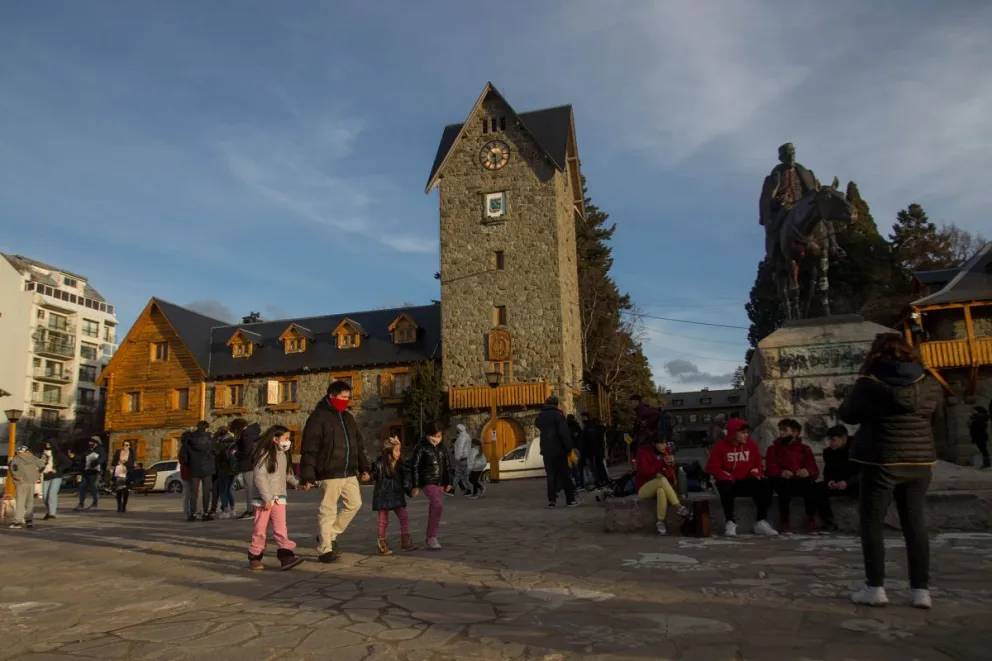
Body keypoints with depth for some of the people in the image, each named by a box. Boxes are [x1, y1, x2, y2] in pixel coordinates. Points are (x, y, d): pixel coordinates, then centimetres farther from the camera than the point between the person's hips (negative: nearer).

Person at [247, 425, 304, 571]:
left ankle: (286, 556, -11)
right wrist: (266, 498, -20)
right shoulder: (265, 454, -12)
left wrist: (298, 483, 7)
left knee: (281, 528, -4)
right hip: (264, 499, -6)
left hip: (279, 498, 6)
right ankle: (254, 558, 18)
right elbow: (259, 477, -17)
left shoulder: (283, 455, 12)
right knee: (260, 529, 4)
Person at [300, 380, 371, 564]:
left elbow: (358, 444, 22)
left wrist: (364, 467, 16)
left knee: (354, 503, 10)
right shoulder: (319, 417, -8)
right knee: (328, 511, -1)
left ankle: (330, 536, 24)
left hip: (349, 473, 8)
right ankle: (325, 549, 10)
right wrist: (307, 475, -18)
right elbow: (309, 449, -13)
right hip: (329, 473, -8)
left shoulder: (348, 417, 16)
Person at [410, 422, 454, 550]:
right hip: (428, 482, -6)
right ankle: (432, 538, -19)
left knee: (434, 510, 12)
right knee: (438, 505, -23)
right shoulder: (421, 448, -5)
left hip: (440, 483, 6)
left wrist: (449, 482, 14)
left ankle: (431, 538, 24)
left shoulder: (442, 448, 12)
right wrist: (415, 486, -8)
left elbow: (448, 466, 19)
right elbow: (414, 466, -6)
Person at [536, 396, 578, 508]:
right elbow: (564, 433, -16)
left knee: (551, 475, 9)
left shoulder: (541, 415, 8)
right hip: (558, 450, -5)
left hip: (546, 451, 5)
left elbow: (537, 424, 31)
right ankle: (570, 500, 5)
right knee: (564, 475, 3)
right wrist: (569, 447, -11)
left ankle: (551, 500, 2)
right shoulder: (558, 415, -11)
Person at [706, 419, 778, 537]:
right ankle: (730, 523, -23)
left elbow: (758, 463, 15)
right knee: (725, 488, -38)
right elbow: (712, 467, -8)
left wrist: (756, 471, -7)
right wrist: (725, 475, -23)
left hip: (747, 481, 4)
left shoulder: (751, 444, 3)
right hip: (729, 481, -3)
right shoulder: (721, 445, -8)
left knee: (765, 486, -23)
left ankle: (761, 522, -14)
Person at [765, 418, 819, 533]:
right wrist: (781, 473, -28)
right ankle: (784, 521, -23)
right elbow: (770, 469, -4)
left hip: (800, 482, 1)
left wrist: (808, 472, -23)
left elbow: (814, 470, 2)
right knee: (784, 484, -36)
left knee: (810, 484, -32)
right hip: (782, 481, -1)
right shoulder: (773, 448, 12)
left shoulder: (805, 449, 16)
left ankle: (811, 519, -13)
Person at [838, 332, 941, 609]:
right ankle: (921, 590, 14)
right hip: (920, 461, 4)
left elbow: (846, 415, 2)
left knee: (872, 523, 5)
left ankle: (875, 588, 5)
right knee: (915, 524, 11)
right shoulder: (930, 385, 1)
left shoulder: (868, 384, -10)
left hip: (882, 462, -4)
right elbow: (932, 416, 17)